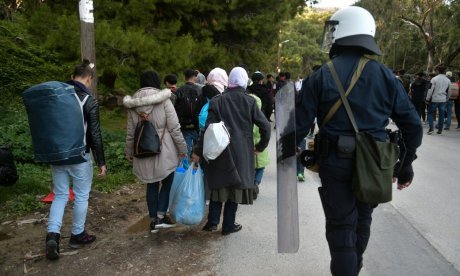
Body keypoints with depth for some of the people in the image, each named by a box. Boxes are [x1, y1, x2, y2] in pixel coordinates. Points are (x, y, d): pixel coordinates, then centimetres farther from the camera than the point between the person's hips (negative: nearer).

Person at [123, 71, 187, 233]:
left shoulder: (133, 104, 2)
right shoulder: (163, 100, -10)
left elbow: (130, 131, 8)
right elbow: (174, 127, -11)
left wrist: (129, 151, 19)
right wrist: (182, 148, -1)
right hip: (164, 151, -4)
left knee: (152, 184, 15)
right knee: (167, 182, 14)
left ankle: (153, 221, 20)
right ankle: (160, 217, 8)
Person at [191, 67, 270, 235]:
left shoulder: (217, 101, -5)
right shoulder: (249, 101, -4)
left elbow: (208, 128, -9)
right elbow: (265, 126, -5)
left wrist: (198, 151, -3)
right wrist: (260, 146, 9)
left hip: (220, 151, 1)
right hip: (242, 152, 0)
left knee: (219, 184, 15)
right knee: (236, 186, 10)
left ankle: (213, 221, 14)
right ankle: (228, 225, 16)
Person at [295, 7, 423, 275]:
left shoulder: (321, 76, -9)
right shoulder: (386, 75, 0)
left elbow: (300, 125, -11)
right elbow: (413, 124, 1)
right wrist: (406, 162, 12)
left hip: (336, 163, -4)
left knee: (341, 227, 7)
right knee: (362, 221, 24)